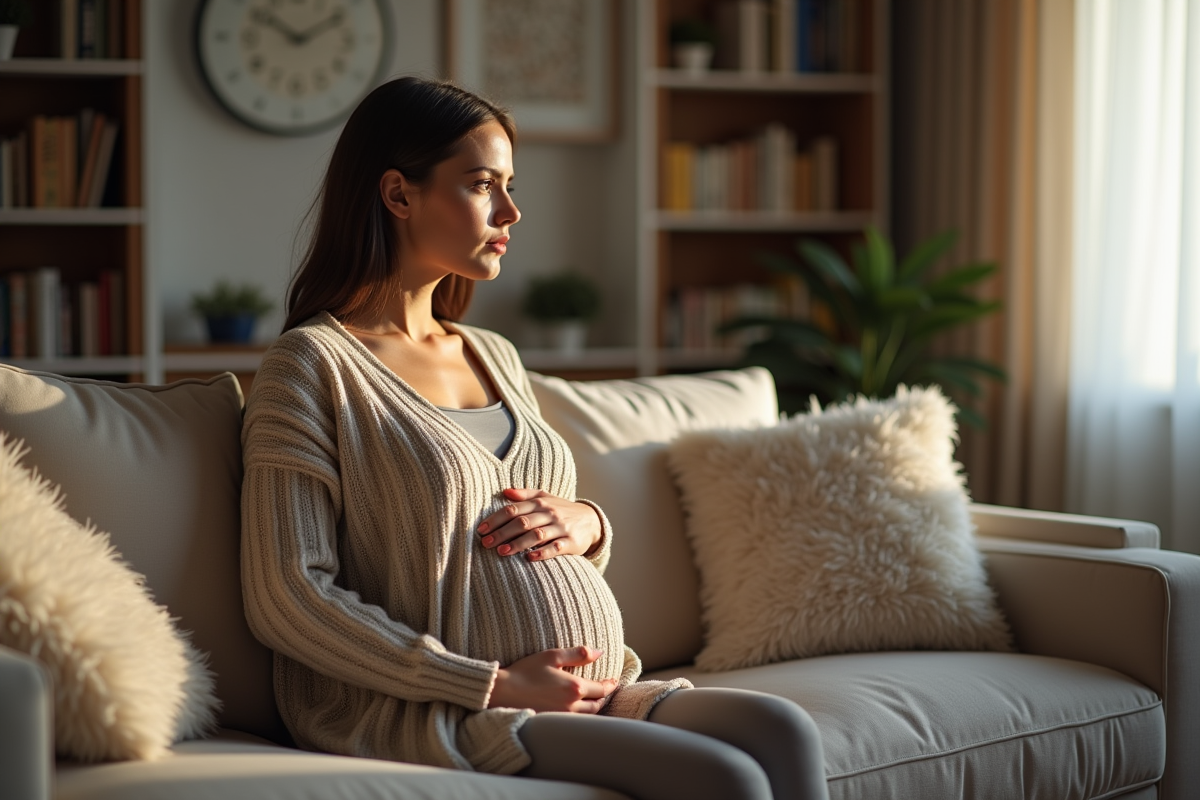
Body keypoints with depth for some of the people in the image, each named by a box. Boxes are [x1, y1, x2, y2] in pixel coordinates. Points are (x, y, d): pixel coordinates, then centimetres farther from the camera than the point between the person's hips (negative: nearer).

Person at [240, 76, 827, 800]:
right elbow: (290, 599, -12)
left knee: (783, 731, -19)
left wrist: (585, 523, 2)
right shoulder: (314, 364, -4)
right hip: (428, 714, -7)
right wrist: (495, 685, -15)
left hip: (587, 693, 7)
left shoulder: (496, 357, 20)